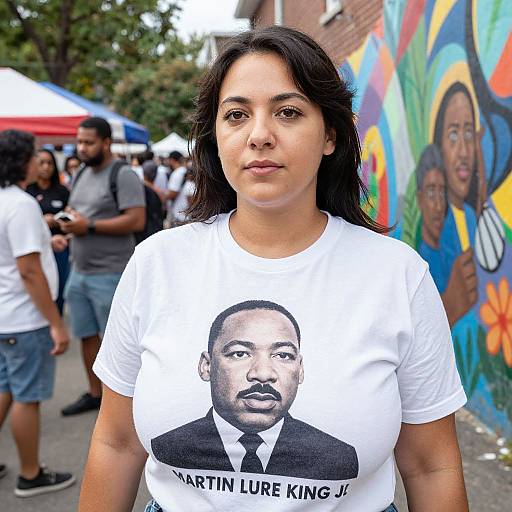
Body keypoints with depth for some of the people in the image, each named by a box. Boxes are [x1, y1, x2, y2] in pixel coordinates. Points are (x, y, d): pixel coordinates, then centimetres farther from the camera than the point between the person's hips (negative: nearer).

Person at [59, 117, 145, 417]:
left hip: (110, 274, -8)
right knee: (87, 336, 14)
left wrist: (90, 226, -21)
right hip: (79, 272, 8)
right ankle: (95, 394, 29)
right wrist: (68, 221, 0)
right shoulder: (81, 175, 14)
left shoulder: (123, 175, -12)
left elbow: (137, 221, -21)